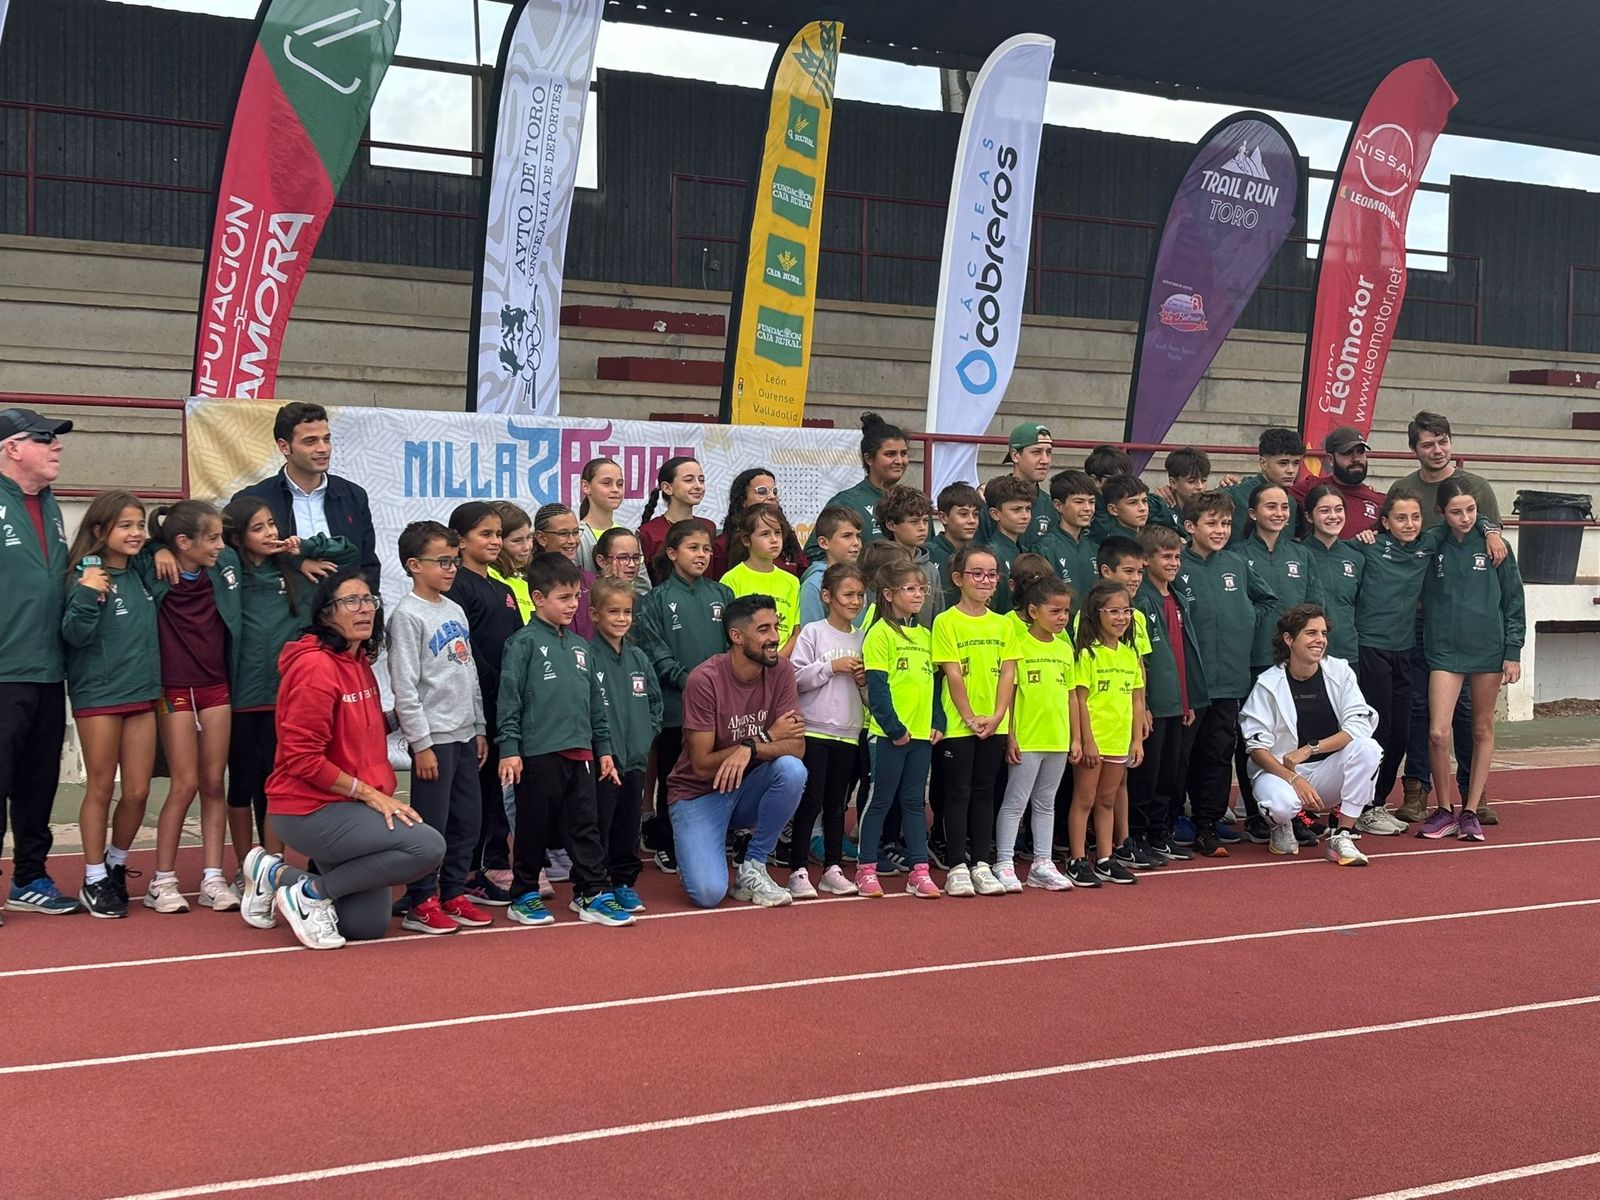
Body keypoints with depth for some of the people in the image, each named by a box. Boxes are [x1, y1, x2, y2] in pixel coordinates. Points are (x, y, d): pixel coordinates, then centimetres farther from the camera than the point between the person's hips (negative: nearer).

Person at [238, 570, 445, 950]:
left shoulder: (361, 662, 11)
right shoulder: (316, 666, -17)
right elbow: (301, 758, -20)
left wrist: (384, 793, 8)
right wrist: (369, 793, -17)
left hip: (348, 807, 9)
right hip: (308, 809, -9)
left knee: (367, 926, 10)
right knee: (428, 846, -24)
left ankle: (280, 875, 25)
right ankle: (310, 893, -8)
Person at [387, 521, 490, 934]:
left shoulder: (455, 610, 14)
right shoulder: (407, 615, -10)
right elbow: (404, 686, -14)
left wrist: (480, 729, 15)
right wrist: (421, 744, -16)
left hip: (465, 735, 8)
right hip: (433, 737, -8)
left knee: (468, 820, 11)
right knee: (431, 823, -4)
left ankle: (453, 894, 22)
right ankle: (421, 903, 5)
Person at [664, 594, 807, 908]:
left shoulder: (781, 670, -8)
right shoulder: (705, 680, -20)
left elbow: (796, 746, -12)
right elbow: (702, 765, -18)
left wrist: (750, 748, -31)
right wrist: (767, 737, -15)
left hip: (748, 788, 4)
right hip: (699, 792, -4)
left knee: (792, 770, -29)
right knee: (708, 893, -24)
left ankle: (752, 868, -8)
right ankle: (697, 857, 15)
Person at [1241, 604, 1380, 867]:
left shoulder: (1340, 672, -2)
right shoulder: (1269, 684, -7)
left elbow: (1359, 725, -13)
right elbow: (1257, 748, -10)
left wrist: (1309, 749, -22)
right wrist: (1294, 779, -24)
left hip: (1328, 772, 3)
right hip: (1280, 769, -2)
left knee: (1367, 748, -26)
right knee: (1281, 802, -36)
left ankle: (1341, 838, -18)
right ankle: (1282, 826, 6)